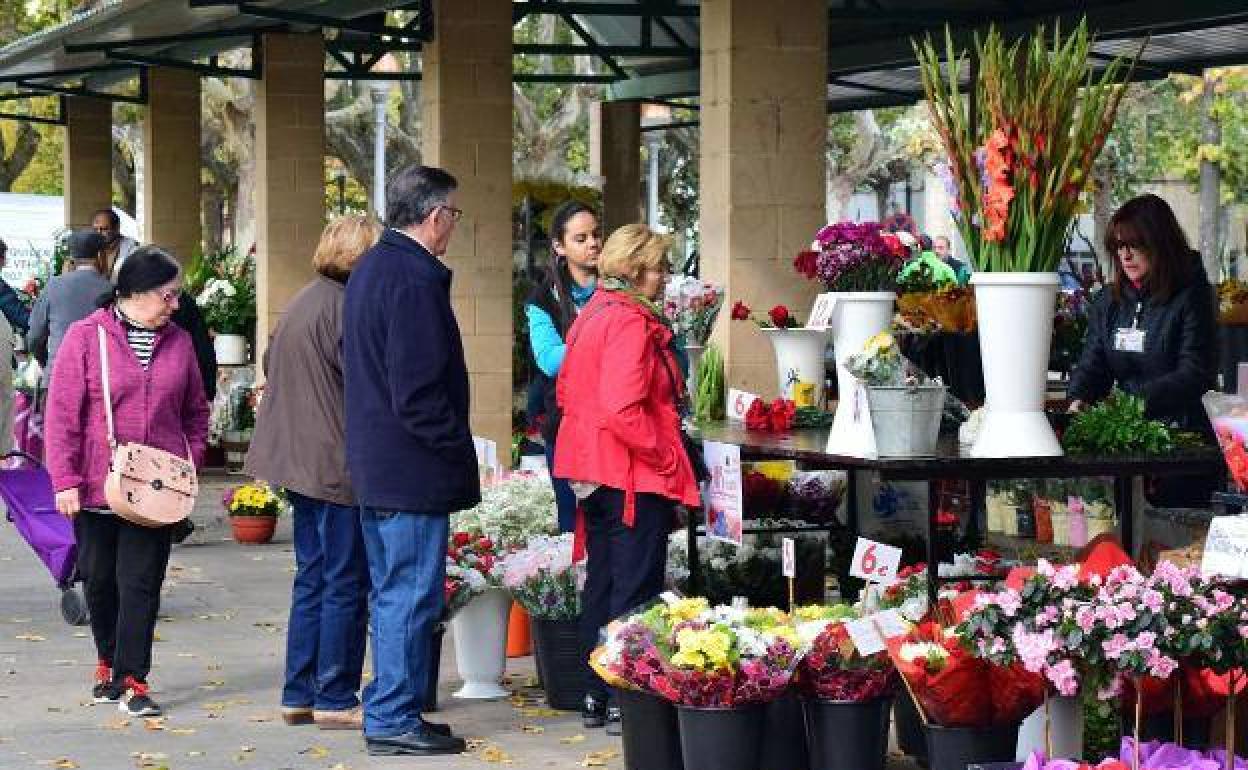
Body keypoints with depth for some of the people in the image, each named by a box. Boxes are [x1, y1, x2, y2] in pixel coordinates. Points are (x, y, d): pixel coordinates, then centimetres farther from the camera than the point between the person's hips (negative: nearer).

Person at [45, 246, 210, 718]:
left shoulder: (178, 343, 6)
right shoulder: (86, 338, -5)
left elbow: (195, 411, 17)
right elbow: (63, 414, -6)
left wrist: (191, 462, 4)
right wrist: (66, 480, -10)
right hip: (95, 488, -1)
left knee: (140, 582, -3)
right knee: (100, 581, 11)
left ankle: (132, 679, 1)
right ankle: (109, 664, 30)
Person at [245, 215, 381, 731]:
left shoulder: (302, 302, 14)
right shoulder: (344, 306, -16)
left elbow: (271, 365, 23)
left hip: (300, 461, 9)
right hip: (338, 464, -9)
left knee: (311, 581, 14)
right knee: (346, 583, -2)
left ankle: (299, 696, 17)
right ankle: (334, 700, 1)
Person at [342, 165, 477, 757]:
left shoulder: (368, 269, 14)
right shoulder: (415, 277, -18)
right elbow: (419, 389, -23)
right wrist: (456, 447, -12)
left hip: (374, 464, 10)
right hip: (414, 470, -10)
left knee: (390, 592, 16)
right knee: (412, 593, -4)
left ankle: (389, 710, 23)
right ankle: (395, 719, 0)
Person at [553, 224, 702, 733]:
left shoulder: (591, 315, 11)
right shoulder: (630, 322, -18)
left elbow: (565, 391, 18)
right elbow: (622, 410, -26)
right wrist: (665, 457, -17)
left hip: (593, 470, 10)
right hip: (635, 478, -10)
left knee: (601, 584, 15)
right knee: (635, 590, -2)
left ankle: (595, 697, 22)